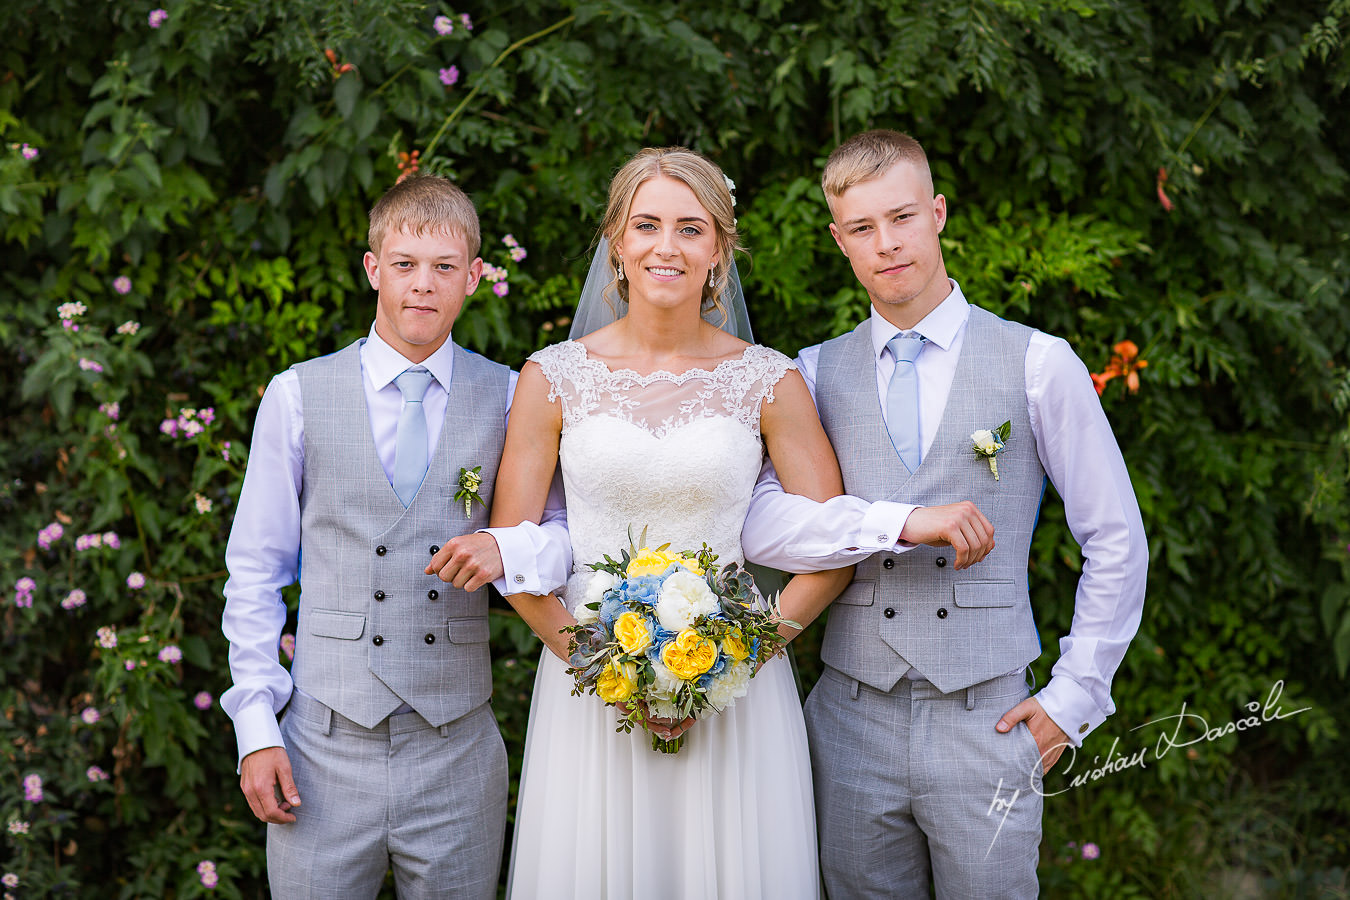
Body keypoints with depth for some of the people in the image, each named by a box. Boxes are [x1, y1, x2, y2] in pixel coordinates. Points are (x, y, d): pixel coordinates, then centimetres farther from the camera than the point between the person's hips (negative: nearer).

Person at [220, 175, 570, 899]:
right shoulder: (297, 396, 1)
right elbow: (255, 570, 4)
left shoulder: (509, 398, 3)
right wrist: (256, 728, -2)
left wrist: (508, 547, -15)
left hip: (457, 753, 1)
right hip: (323, 745, -1)